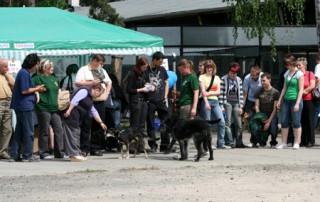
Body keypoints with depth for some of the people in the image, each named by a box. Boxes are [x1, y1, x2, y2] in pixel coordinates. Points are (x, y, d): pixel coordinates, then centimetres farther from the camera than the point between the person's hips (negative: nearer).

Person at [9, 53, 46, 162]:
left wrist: (36, 89, 11)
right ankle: (27, 156, 3)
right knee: (29, 132, -2)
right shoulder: (24, 73, -16)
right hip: (25, 106, -10)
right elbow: (24, 91, -19)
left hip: (19, 107, 10)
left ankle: (14, 155, 12)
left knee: (19, 131, 11)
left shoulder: (23, 72, 15)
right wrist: (36, 89, -7)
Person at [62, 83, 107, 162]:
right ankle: (74, 155, -14)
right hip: (71, 114, -11)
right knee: (72, 133, -11)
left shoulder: (90, 98, 23)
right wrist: (68, 111, -26)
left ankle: (77, 154, 13)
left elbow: (93, 112, 26)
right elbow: (74, 100, -20)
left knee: (77, 134, 10)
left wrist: (101, 122, 22)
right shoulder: (84, 91, -9)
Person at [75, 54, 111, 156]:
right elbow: (77, 83, -12)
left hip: (100, 102, 6)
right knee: (86, 125, -6)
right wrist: (91, 83, -18)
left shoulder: (102, 71, 18)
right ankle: (84, 149, -3)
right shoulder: (83, 70, -2)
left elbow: (109, 83, 27)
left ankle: (95, 148, 12)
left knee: (98, 126, 6)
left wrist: (106, 93, 11)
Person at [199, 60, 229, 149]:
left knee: (222, 122, -4)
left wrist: (209, 93, -11)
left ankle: (221, 143, 1)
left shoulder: (217, 78, 15)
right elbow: (203, 91, -7)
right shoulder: (202, 77, 3)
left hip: (215, 101, 4)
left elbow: (218, 92, 7)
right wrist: (206, 102, -18)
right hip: (206, 101, -4)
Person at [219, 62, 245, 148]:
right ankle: (229, 142, -6)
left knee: (238, 124, 1)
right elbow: (221, 93, -3)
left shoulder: (239, 80, 12)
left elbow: (241, 93, 13)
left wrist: (241, 106, 7)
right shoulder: (224, 79, 0)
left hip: (236, 104, 4)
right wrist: (221, 106, -9)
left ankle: (239, 142, 6)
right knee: (227, 124, -7)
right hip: (227, 103, -4)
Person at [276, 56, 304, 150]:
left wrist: (297, 103, -15)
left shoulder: (299, 74, -6)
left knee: (296, 122, -3)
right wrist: (279, 100, 14)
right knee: (284, 122, 4)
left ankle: (297, 143, 2)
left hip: (295, 100, -6)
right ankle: (284, 143, 9)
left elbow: (301, 90, -9)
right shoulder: (287, 73, 13)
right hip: (286, 100, 6)